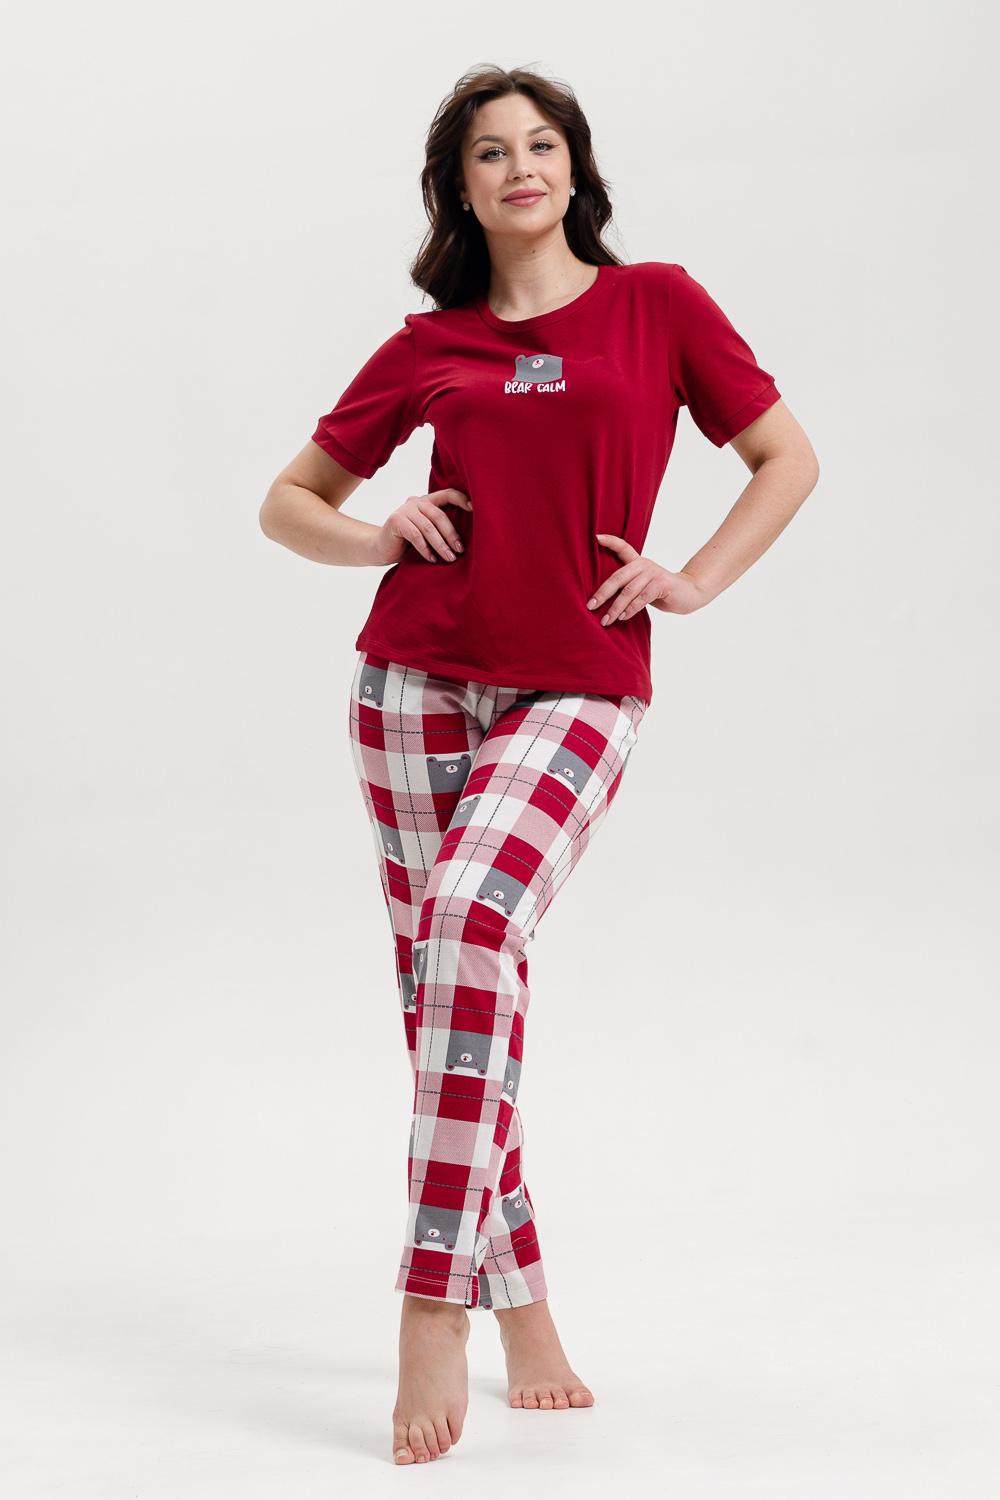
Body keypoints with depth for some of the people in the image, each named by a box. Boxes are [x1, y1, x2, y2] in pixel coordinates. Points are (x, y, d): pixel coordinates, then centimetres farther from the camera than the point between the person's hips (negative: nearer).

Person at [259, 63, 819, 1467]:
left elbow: (787, 459, 12)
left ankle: (435, 1306, -24)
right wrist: (381, 538, -1)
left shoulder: (656, 303, 6)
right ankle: (525, 1314, 16)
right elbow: (289, 500, 19)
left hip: (574, 689, -3)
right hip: (418, 677, 3)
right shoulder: (427, 348, 11)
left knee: (471, 927, -26)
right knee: (450, 980, 3)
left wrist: (694, 579, -1)